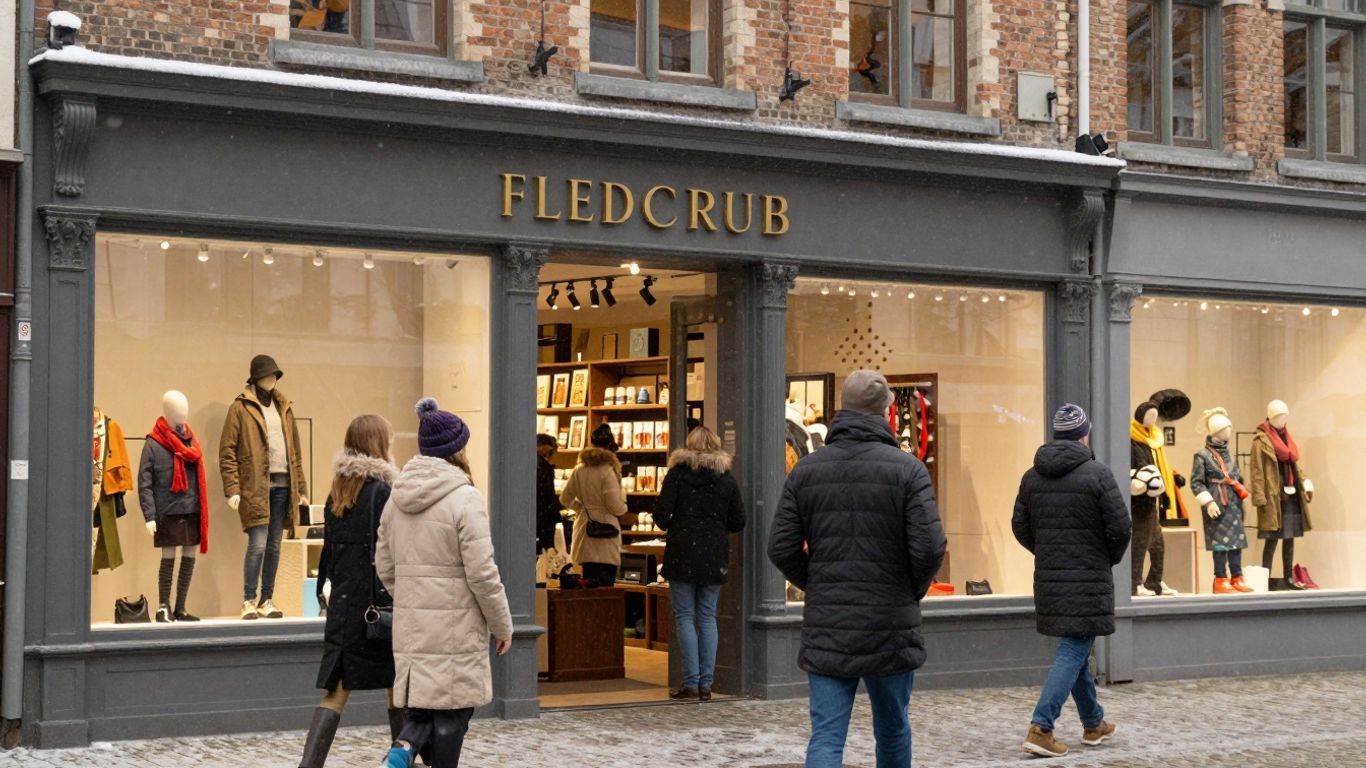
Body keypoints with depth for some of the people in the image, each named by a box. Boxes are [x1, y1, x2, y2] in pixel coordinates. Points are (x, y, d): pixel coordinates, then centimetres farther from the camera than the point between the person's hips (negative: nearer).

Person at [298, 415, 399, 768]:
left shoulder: (337, 492, 8)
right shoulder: (383, 491, -13)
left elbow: (329, 546, 13)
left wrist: (327, 589, 20)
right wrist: (398, 604, -13)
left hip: (342, 603, 6)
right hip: (377, 603, -6)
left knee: (337, 689, 3)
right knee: (398, 686, 13)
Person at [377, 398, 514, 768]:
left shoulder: (398, 498, 8)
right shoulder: (464, 498, -13)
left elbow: (385, 566, 13)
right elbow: (482, 572, -14)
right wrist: (503, 625, -3)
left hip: (411, 624, 6)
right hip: (455, 625, -6)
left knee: (425, 695, 15)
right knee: (452, 703, 5)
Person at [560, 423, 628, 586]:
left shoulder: (579, 470, 6)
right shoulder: (607, 471, -13)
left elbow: (565, 499, 13)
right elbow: (615, 505, -16)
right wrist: (623, 507, 5)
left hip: (584, 535, 6)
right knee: (605, 588, -4)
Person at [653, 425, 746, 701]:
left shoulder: (678, 474, -3)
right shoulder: (727, 479, 5)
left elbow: (661, 515, -8)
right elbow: (738, 523, 7)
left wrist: (670, 526, 14)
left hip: (683, 553, -3)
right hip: (715, 555, 3)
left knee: (685, 617, 1)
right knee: (708, 617, 8)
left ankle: (691, 683, -3)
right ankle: (706, 683, 6)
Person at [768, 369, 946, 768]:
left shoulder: (806, 470, 2)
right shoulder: (907, 469, -8)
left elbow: (781, 548, -1)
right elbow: (929, 548, -14)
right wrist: (912, 592, 5)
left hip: (825, 630, 2)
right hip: (890, 630, -2)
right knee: (892, 730, 18)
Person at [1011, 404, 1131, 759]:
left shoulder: (1032, 476, 5)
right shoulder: (1097, 474, -11)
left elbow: (1020, 526, 7)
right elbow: (1120, 527, -12)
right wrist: (1111, 558, 6)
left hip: (1049, 578, 6)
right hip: (1088, 579, -6)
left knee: (1075, 648, 18)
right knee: (1073, 652, -4)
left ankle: (1094, 723, 30)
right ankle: (1041, 728, -13)